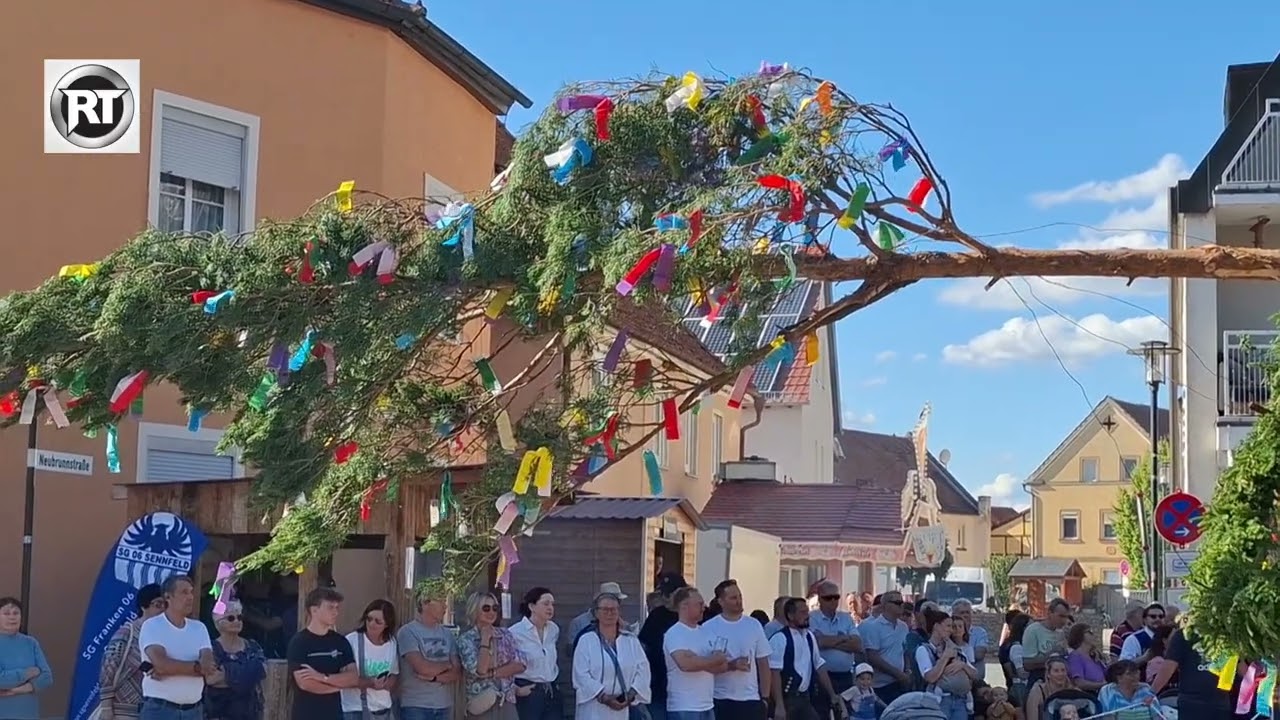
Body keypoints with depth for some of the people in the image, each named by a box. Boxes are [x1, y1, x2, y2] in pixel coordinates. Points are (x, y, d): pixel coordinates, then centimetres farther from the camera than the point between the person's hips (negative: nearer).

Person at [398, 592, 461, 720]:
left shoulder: (447, 634, 10)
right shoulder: (408, 632, -7)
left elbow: (458, 673, 4)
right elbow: (422, 668, -17)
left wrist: (434, 677, -13)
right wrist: (447, 665, 0)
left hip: (444, 706, 5)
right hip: (415, 707, -5)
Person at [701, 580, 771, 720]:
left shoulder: (754, 626, 4)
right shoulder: (708, 628, -4)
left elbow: (763, 664, 7)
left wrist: (765, 697, 3)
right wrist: (731, 665, -19)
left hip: (751, 699, 2)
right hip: (721, 700, -2)